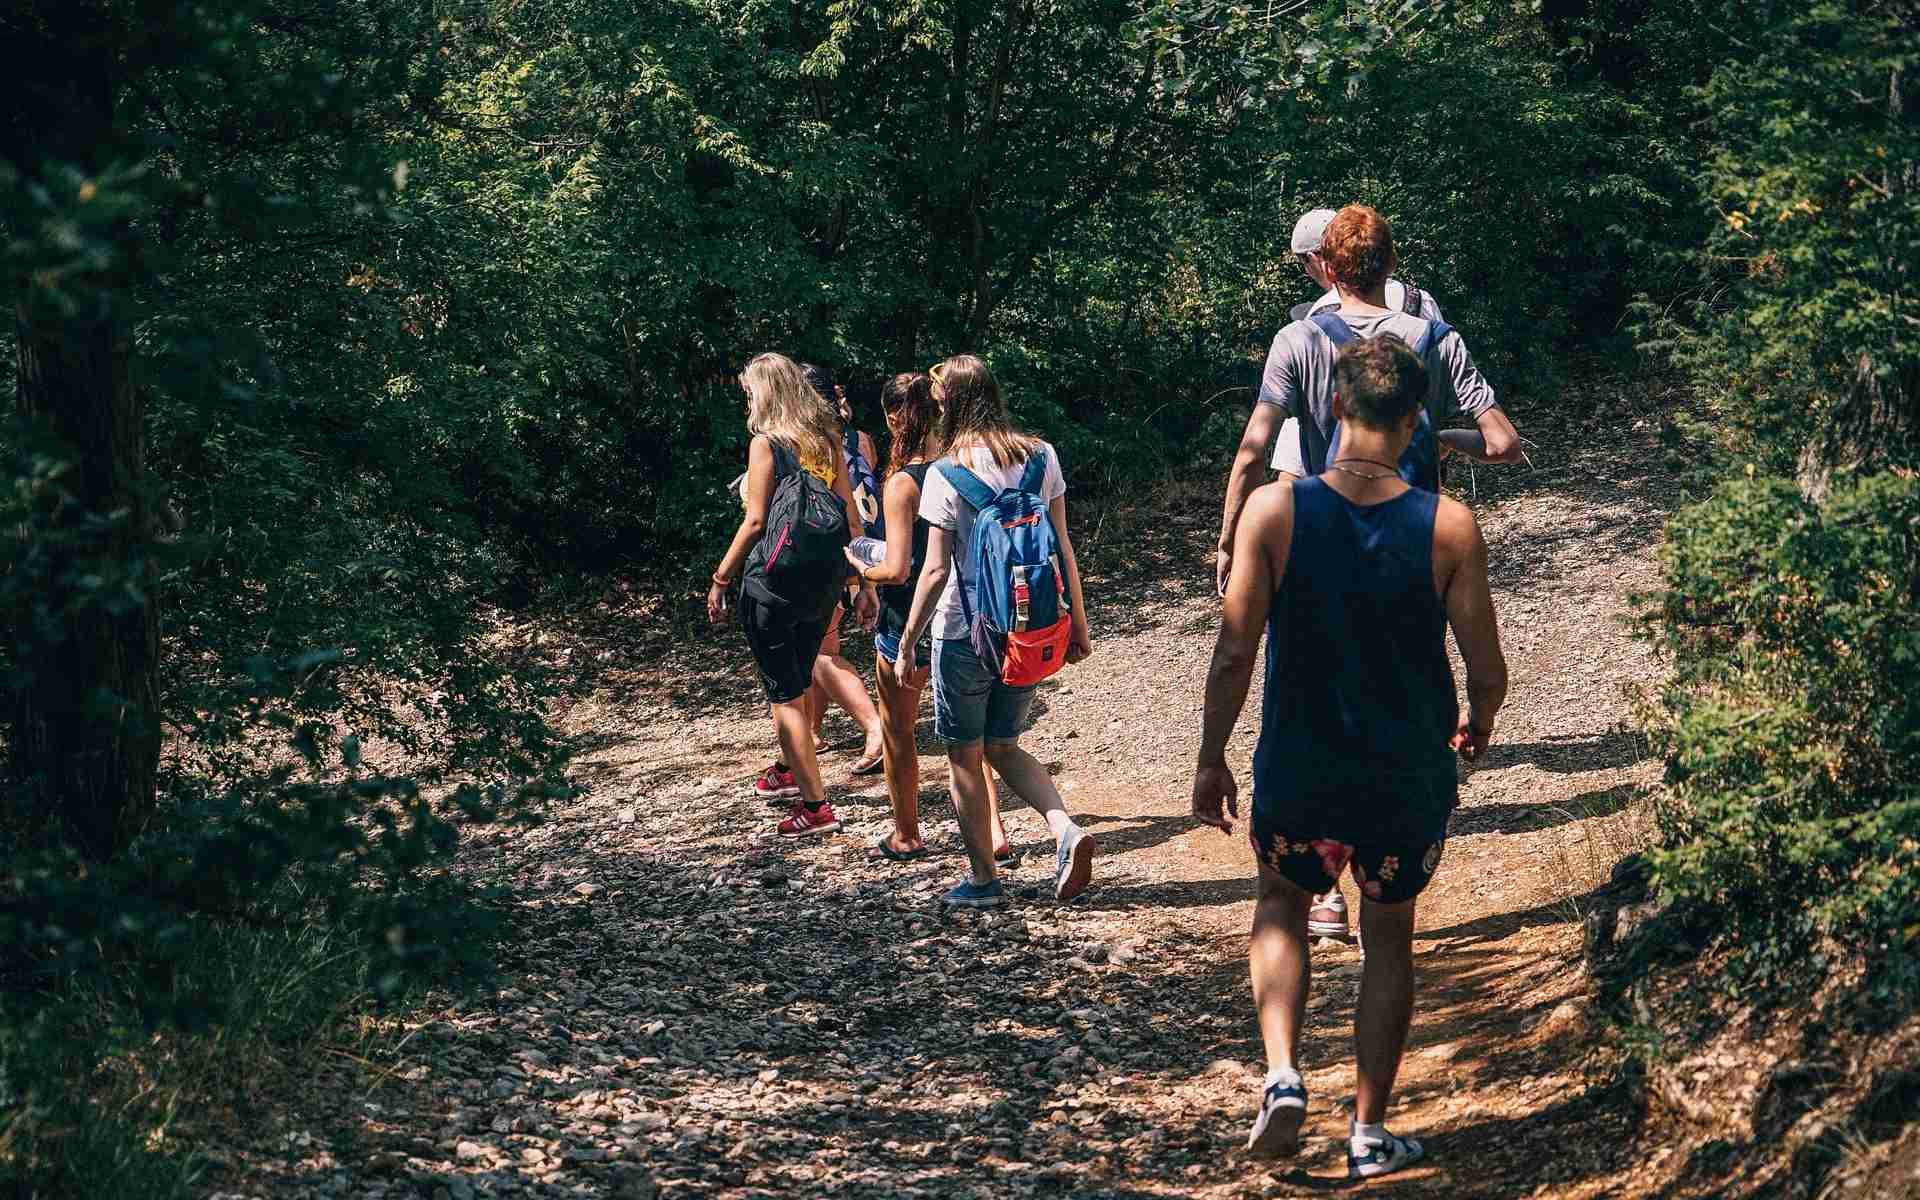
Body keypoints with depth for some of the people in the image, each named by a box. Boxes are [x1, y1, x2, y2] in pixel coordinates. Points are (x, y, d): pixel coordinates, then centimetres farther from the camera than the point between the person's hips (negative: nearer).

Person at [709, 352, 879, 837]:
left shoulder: (765, 443, -12)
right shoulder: (825, 441, 7)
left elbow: (755, 521, -15)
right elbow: (850, 517, 6)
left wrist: (720, 579, -8)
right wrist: (865, 582, 11)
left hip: (774, 580, -7)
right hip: (824, 579, 7)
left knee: (785, 693, 0)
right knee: (800, 681, 24)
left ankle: (815, 804, -2)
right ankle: (793, 772, 40)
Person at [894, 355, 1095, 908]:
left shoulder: (947, 474, -13)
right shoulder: (1041, 457, -1)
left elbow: (936, 572, -14)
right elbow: (1063, 549, 3)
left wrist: (906, 646, -6)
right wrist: (1079, 625, 12)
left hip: (965, 633, -5)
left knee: (965, 757, 11)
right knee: (1003, 747, 20)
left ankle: (982, 878, 18)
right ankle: (1066, 831, -2)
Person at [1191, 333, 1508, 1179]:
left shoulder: (1274, 511, -12)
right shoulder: (1448, 526, -11)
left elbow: (1235, 653, -11)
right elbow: (1488, 671, -7)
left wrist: (1210, 763, 1)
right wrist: (1476, 723, 16)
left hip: (1298, 775, 0)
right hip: (1409, 778, 0)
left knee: (1282, 908, 26)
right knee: (1389, 937, 21)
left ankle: (1283, 1077, 5)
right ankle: (1369, 1132, 23)